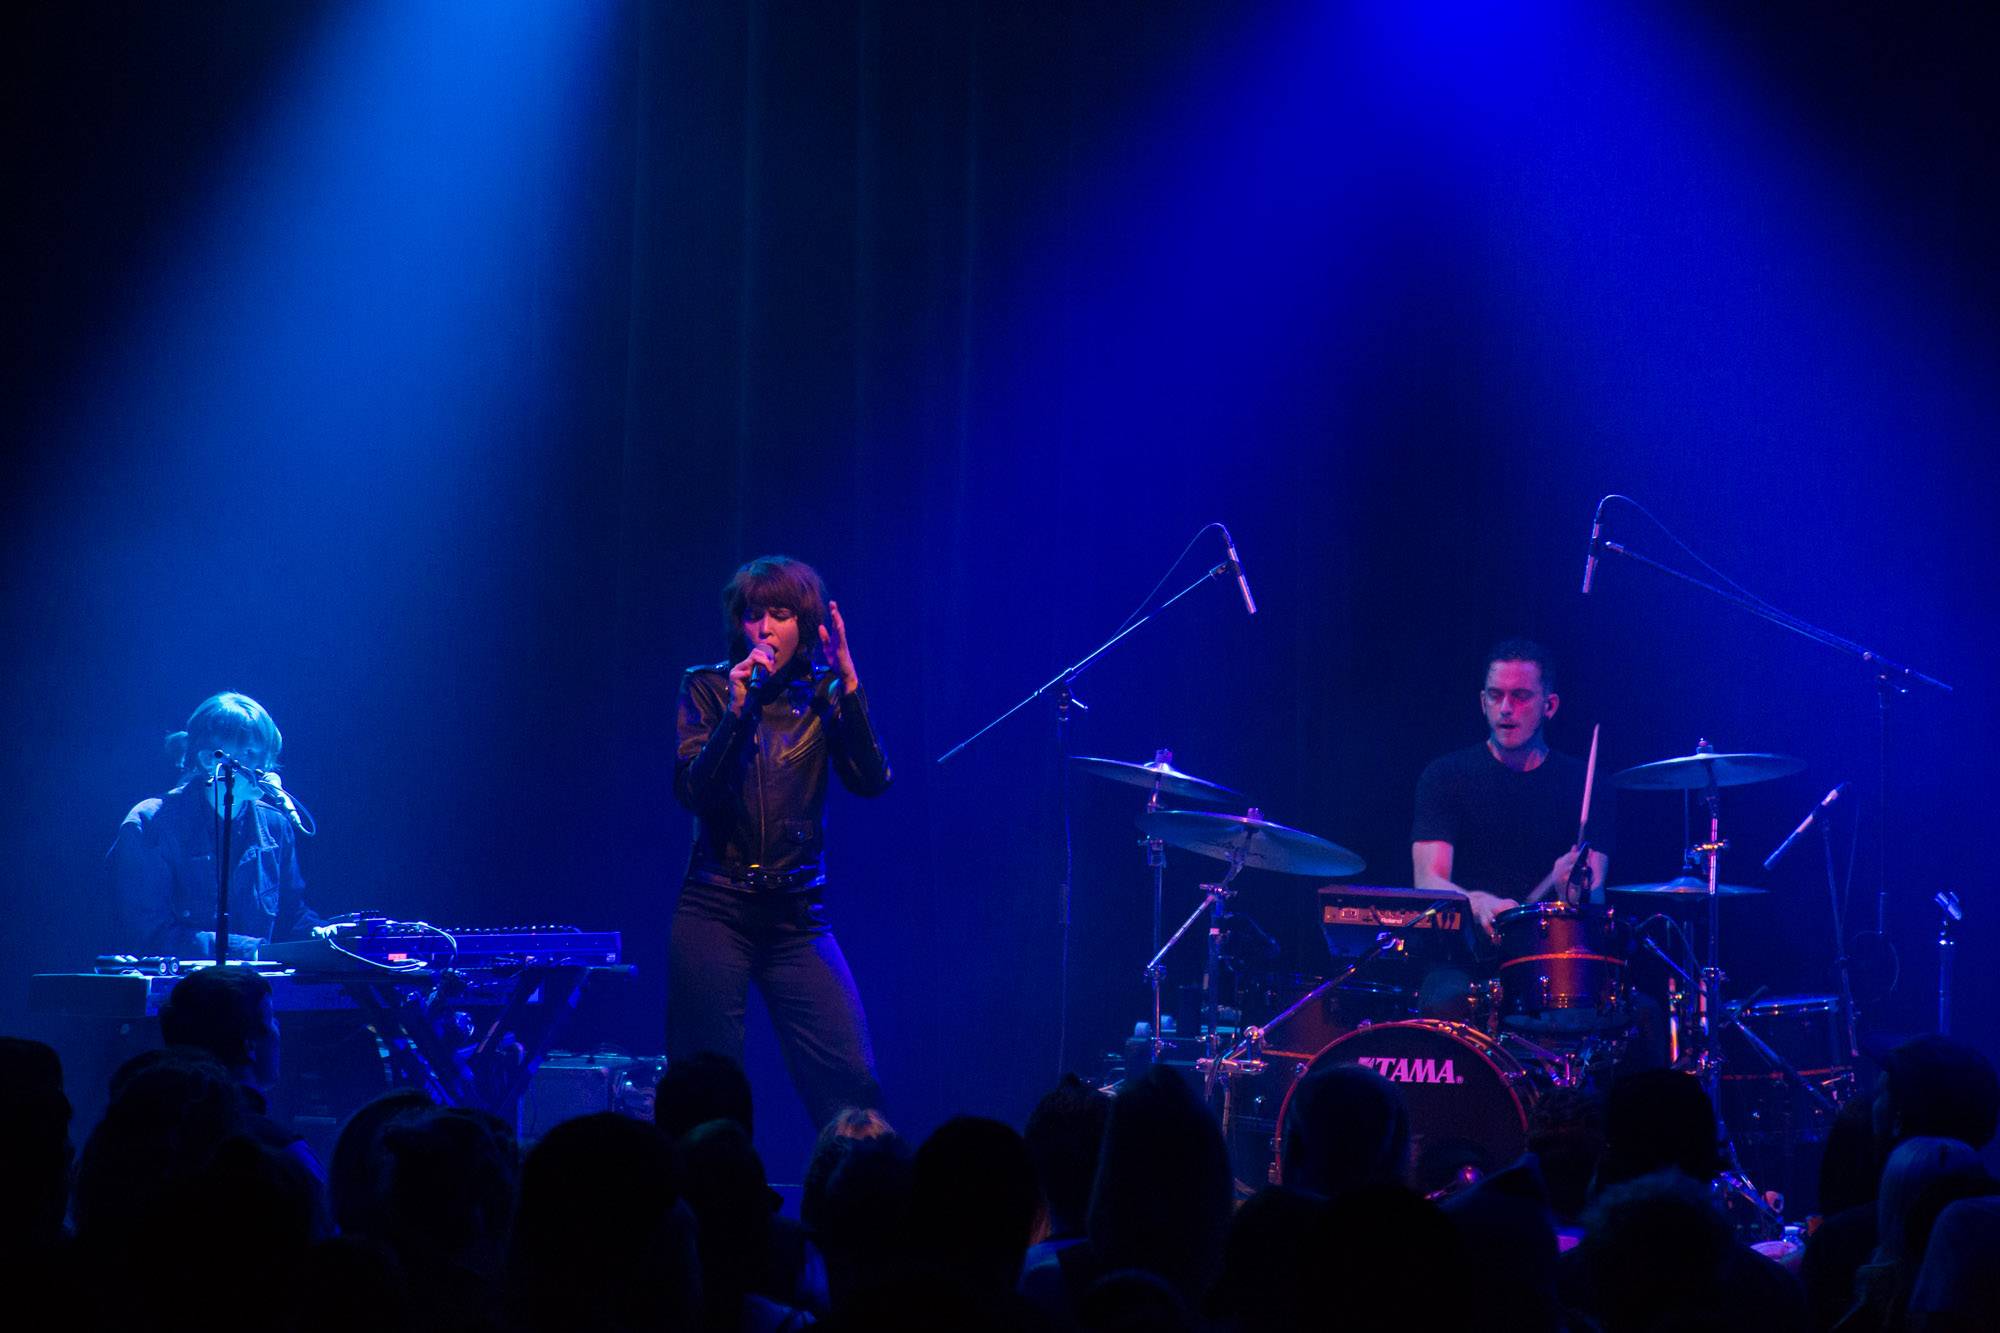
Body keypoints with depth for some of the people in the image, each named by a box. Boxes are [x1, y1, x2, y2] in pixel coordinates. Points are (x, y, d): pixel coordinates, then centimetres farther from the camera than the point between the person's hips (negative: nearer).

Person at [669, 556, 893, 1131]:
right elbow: (691, 792, -7)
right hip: (717, 907, -1)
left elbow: (871, 781, -7)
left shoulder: (824, 694, 7)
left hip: (798, 915, 1)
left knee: (850, 1080, -11)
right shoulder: (708, 687, 4)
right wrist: (737, 712, -18)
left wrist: (848, 682, -14)